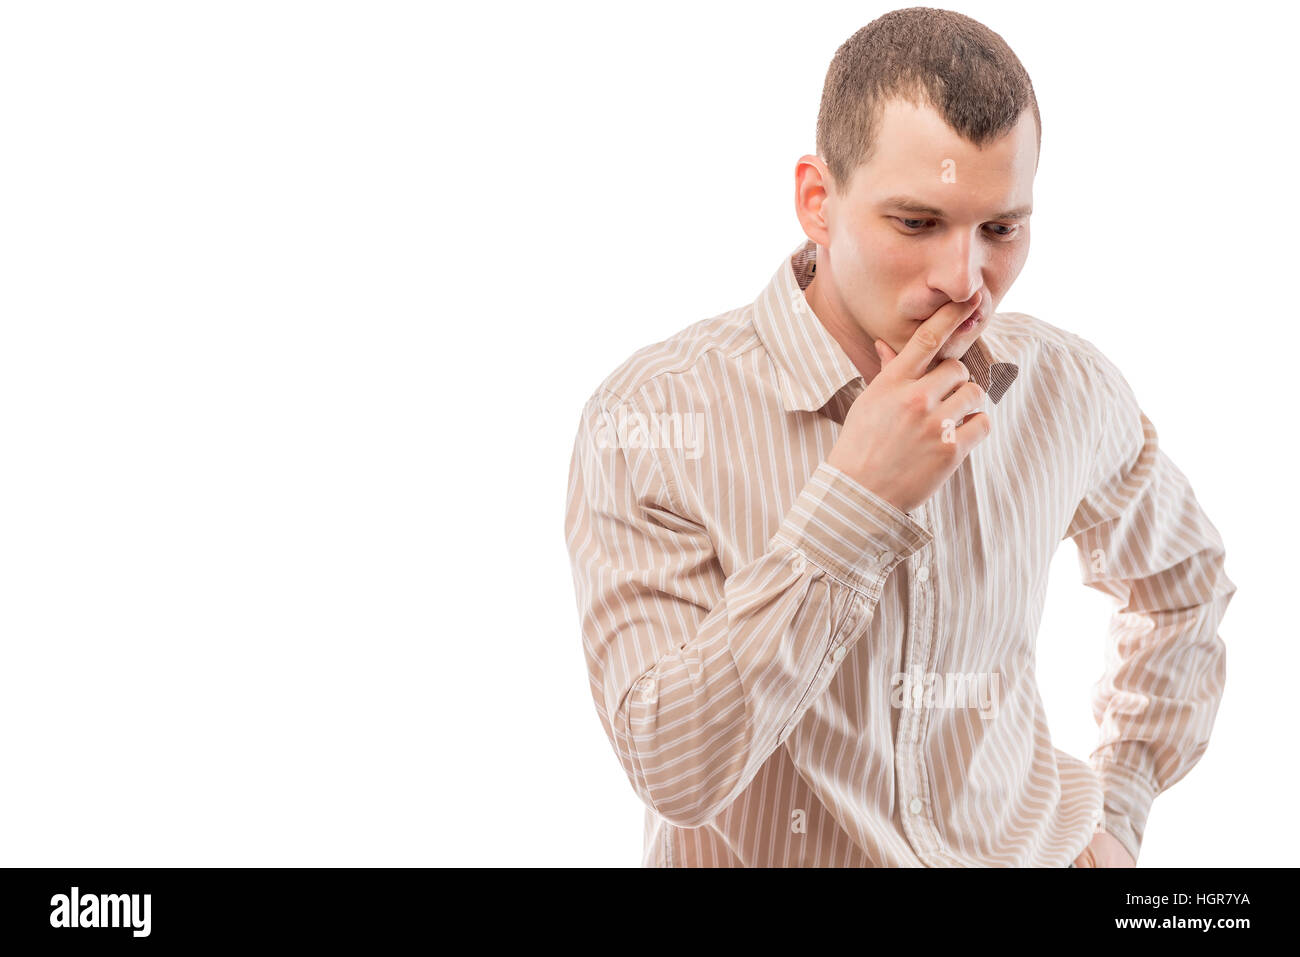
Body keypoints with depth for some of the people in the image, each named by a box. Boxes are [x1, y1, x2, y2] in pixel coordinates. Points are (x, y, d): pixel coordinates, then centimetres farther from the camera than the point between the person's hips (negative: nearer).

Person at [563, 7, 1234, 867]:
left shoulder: (1069, 390, -2)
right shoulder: (652, 418, -14)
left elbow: (1182, 582, 17)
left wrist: (1117, 809, 9)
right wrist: (854, 502, -23)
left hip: (1026, 853, 2)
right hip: (765, 857, -2)